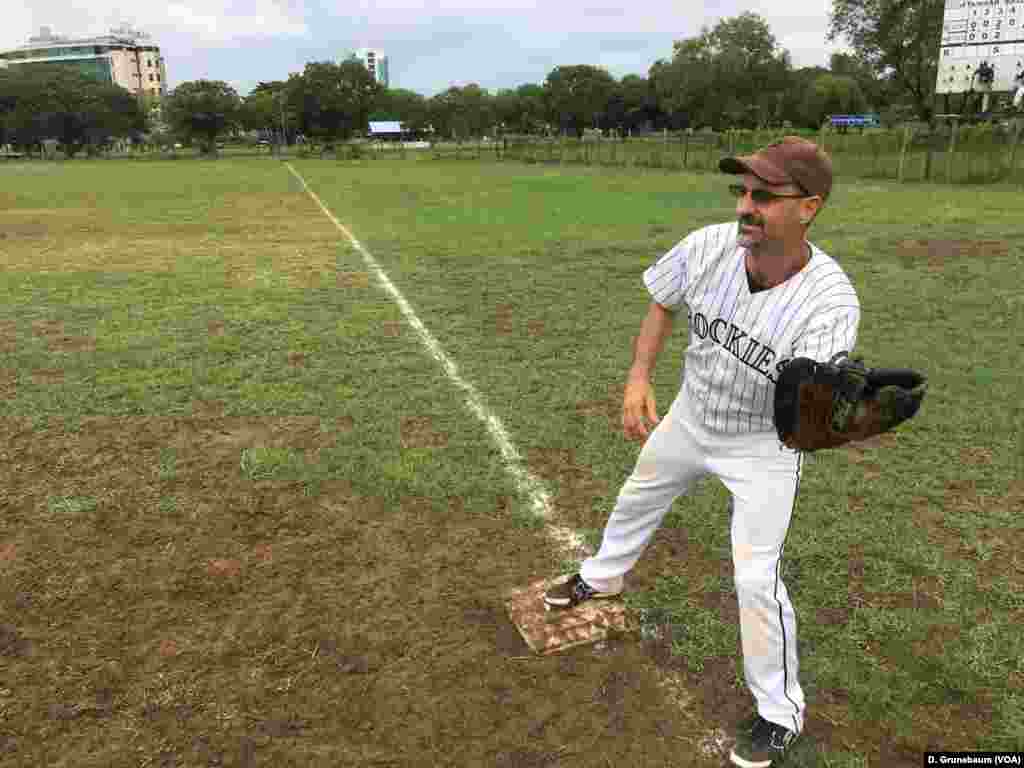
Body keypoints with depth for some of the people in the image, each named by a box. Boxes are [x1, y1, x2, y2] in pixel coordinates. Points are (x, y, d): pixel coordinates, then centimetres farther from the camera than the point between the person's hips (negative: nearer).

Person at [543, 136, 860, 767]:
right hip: (690, 419, 5)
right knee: (635, 500, 24)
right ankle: (603, 577, 58)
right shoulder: (707, 248, -23)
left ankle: (781, 711, 22)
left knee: (756, 578, -7)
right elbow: (663, 307, -3)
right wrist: (638, 378, -16)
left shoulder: (830, 300, -33)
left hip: (763, 444, -4)